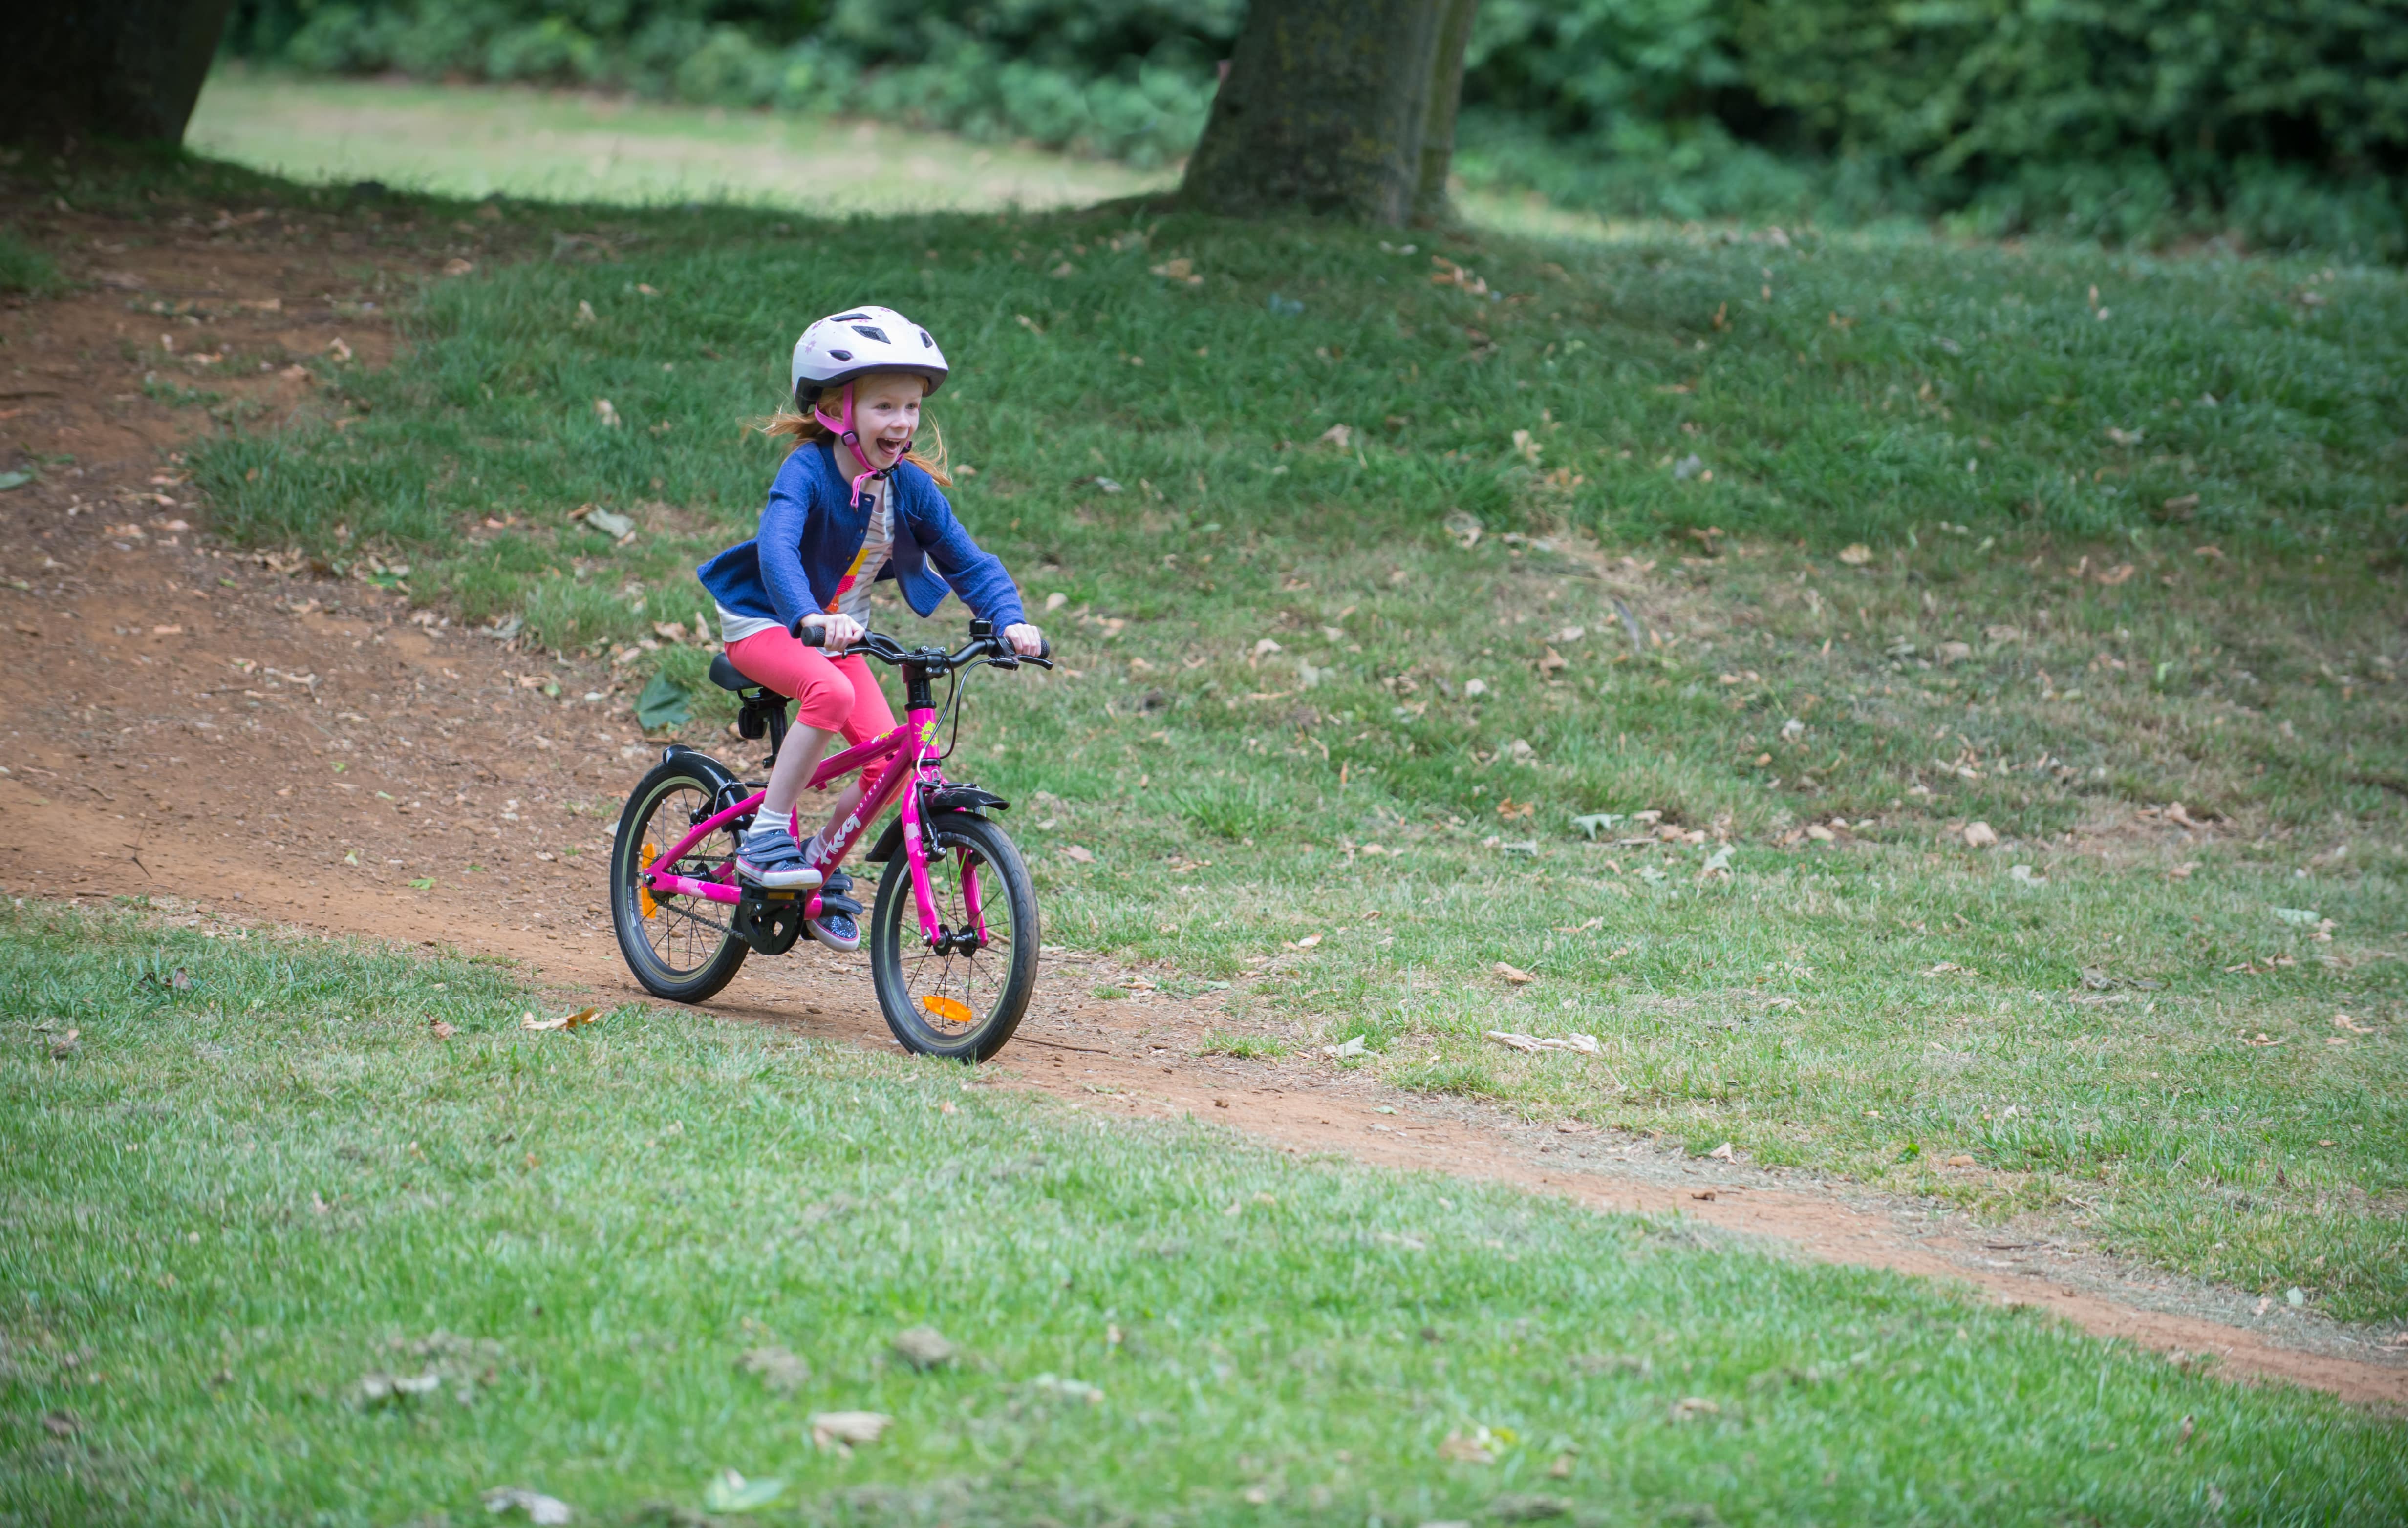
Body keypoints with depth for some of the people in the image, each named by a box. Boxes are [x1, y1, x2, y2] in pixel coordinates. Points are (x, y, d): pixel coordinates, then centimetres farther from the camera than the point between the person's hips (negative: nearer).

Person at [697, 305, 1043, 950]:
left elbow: (967, 560, -6)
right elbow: (777, 547, -40)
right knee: (832, 692, -35)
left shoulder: (910, 485, -8)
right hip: (762, 624, -6)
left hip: (840, 634, 6)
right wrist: (810, 618, -57)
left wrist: (1010, 619, -24)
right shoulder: (808, 469, -24)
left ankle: (823, 860, 13)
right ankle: (766, 838, -24)